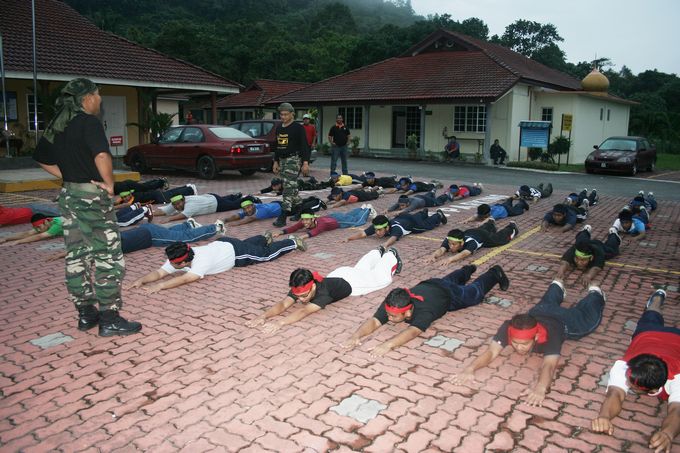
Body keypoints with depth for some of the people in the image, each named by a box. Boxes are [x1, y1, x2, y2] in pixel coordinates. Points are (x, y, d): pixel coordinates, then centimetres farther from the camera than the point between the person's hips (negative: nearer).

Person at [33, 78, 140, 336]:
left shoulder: (56, 125, 11)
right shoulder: (89, 122, -14)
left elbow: (43, 160, 19)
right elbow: (101, 155, -30)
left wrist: (69, 178, 14)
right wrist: (109, 183, -16)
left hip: (68, 195, 9)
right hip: (91, 196, -8)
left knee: (76, 256, 12)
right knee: (108, 257, -2)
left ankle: (86, 314, 22)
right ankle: (109, 319, 2)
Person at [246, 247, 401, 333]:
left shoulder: (323, 292, -49)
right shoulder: (298, 289, -34)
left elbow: (305, 311, -64)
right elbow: (283, 304, -47)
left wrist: (280, 323, -78)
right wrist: (264, 316, -66)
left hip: (351, 281, -5)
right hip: (337, 275, 5)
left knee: (381, 277, 24)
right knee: (360, 268, 35)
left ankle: (391, 256, 51)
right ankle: (378, 252, 63)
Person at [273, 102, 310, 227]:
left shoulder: (298, 128, -6)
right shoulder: (279, 128, 15)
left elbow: (304, 146, -10)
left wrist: (305, 163, -17)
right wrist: (276, 161, 19)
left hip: (294, 159, -8)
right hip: (282, 160, 8)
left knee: (289, 187, -14)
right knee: (292, 187, 12)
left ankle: (283, 217, -18)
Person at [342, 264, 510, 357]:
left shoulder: (423, 311, -51)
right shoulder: (391, 304, -38)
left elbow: (412, 331, -67)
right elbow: (374, 321, -46)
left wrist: (388, 344, -82)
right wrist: (357, 335, -66)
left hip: (449, 294, -4)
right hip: (427, 286, 4)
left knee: (475, 293, 26)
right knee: (449, 280, 37)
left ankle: (495, 274, 52)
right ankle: (467, 270, 67)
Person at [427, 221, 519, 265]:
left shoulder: (470, 242, -51)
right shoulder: (449, 240, -41)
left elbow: (464, 254, -69)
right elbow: (441, 250, -57)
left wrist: (450, 259, -86)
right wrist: (433, 255, -79)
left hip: (484, 236, -4)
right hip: (469, 232, 4)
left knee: (500, 238, 27)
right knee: (482, 228, 38)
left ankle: (512, 227, 55)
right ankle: (490, 222, 70)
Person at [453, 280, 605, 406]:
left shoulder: (549, 336, -51)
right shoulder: (507, 328, -44)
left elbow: (549, 365, -66)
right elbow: (491, 352, -54)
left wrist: (540, 388, -85)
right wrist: (470, 368, -73)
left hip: (563, 321, -2)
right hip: (539, 313, 2)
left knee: (588, 318, 31)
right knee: (548, 303, 38)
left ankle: (595, 294, 59)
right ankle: (557, 287, 69)